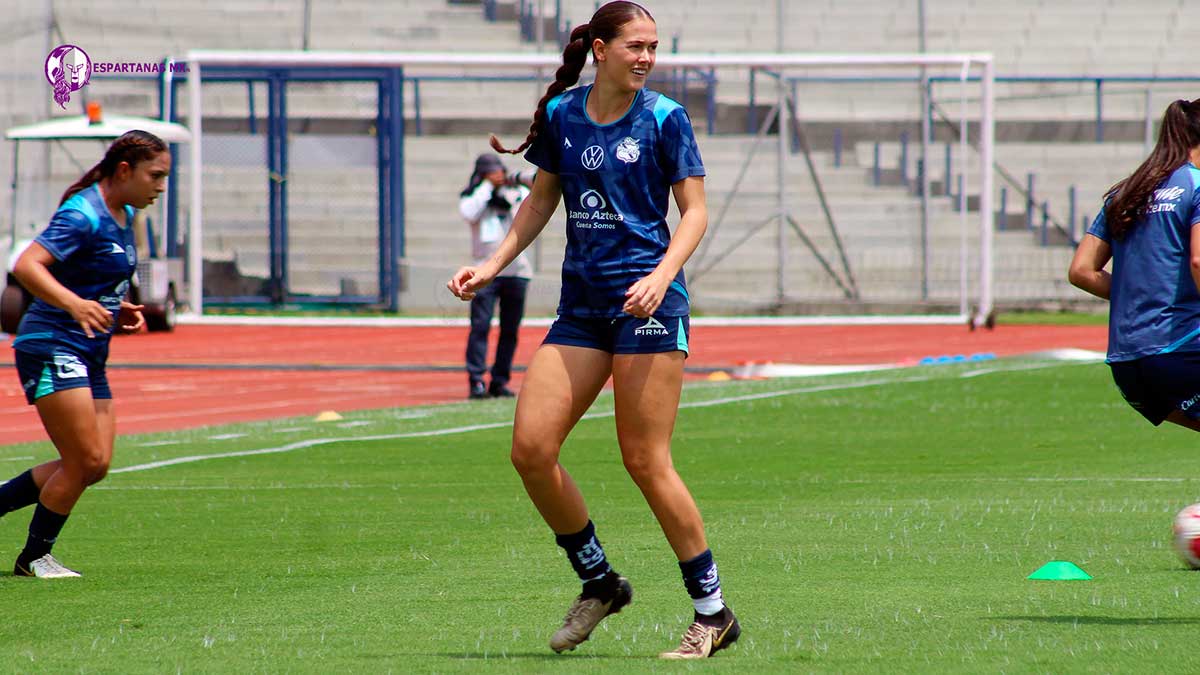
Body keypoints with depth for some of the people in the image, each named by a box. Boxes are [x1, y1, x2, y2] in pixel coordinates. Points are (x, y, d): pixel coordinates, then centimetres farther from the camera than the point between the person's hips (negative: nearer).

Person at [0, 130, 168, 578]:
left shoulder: (123, 216, 13)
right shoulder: (83, 215, -17)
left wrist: (119, 310, 10)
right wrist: (75, 304, -42)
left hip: (89, 355, 10)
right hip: (52, 347, -10)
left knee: (95, 466, 6)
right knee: (84, 461, -11)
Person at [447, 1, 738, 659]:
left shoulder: (663, 118, -3)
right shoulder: (561, 115, 8)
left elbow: (695, 209, -3)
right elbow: (542, 198, 21)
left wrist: (662, 275, -18)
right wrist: (491, 266, 12)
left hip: (648, 305, -5)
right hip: (582, 305, 5)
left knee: (646, 462, -8)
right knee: (531, 448, -6)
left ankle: (713, 613, 2)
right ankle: (599, 583, 13)